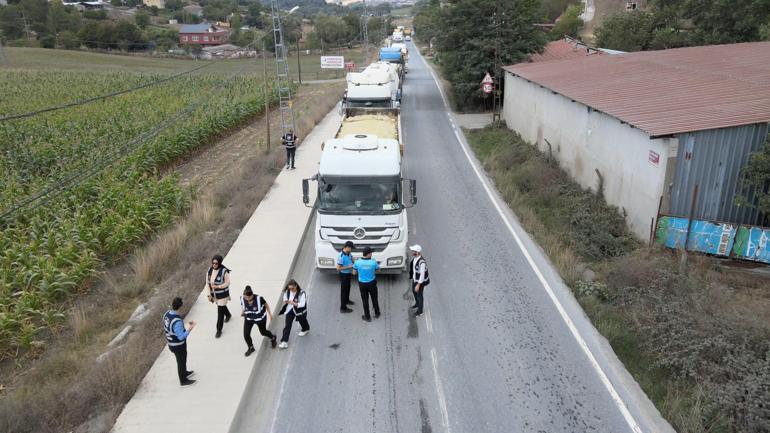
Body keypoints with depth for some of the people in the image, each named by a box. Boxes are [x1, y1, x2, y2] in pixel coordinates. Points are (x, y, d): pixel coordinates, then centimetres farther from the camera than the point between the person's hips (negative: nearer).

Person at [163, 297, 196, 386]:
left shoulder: (167, 314, -12)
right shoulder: (177, 321, -40)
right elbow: (181, 337, -29)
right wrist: (189, 328, -19)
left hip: (171, 343, 8)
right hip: (178, 346, -7)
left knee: (182, 359, 31)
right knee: (181, 362, 17)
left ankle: (185, 373, 55)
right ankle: (183, 381, 40)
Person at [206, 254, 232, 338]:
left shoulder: (224, 271, -25)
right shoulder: (209, 270, -10)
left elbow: (227, 283, -17)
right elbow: (208, 282, -2)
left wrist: (217, 286, -28)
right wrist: (209, 295, -2)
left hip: (222, 294, -6)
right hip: (214, 294, 6)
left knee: (220, 311, -1)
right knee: (222, 306, 29)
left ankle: (219, 330, 13)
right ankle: (228, 315, 60)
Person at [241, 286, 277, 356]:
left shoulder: (259, 298, -32)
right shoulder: (242, 298, -22)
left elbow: (266, 305, -12)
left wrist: (270, 314, -3)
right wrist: (242, 312, -14)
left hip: (260, 318, -3)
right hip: (249, 318, 3)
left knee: (263, 332, 16)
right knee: (246, 334, -4)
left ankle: (273, 338, 51)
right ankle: (250, 348, 25)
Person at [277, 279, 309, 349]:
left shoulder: (301, 293, -31)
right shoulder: (287, 291, -16)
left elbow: (302, 304, -31)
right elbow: (285, 297, 4)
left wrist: (294, 303, -46)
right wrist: (285, 301, -20)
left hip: (299, 310, -3)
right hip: (290, 310, 3)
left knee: (302, 320, 26)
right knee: (287, 325, -4)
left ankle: (305, 329, 60)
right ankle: (284, 342, -3)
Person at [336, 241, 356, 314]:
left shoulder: (349, 253, -6)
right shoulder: (341, 256, -31)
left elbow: (352, 259, 14)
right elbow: (338, 268, -28)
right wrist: (348, 267, -25)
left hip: (348, 273, 9)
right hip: (343, 275, -9)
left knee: (348, 288, 27)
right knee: (343, 290, 2)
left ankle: (347, 300, 51)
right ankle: (343, 308, 12)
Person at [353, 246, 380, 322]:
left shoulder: (357, 262, -17)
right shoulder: (373, 262, -20)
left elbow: (354, 273, -4)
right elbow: (377, 269, 0)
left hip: (362, 284, 0)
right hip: (372, 283, 0)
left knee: (365, 300, 15)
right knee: (374, 298, 22)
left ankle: (367, 317, 25)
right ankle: (377, 314, 39)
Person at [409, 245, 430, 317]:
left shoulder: (421, 262, -37)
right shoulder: (415, 257, -10)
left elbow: (422, 274, -30)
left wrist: (418, 285, -25)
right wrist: (412, 277, 21)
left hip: (420, 281, -9)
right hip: (414, 279, 9)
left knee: (419, 295, 12)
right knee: (414, 291, 29)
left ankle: (420, 311, 35)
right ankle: (417, 304, 57)